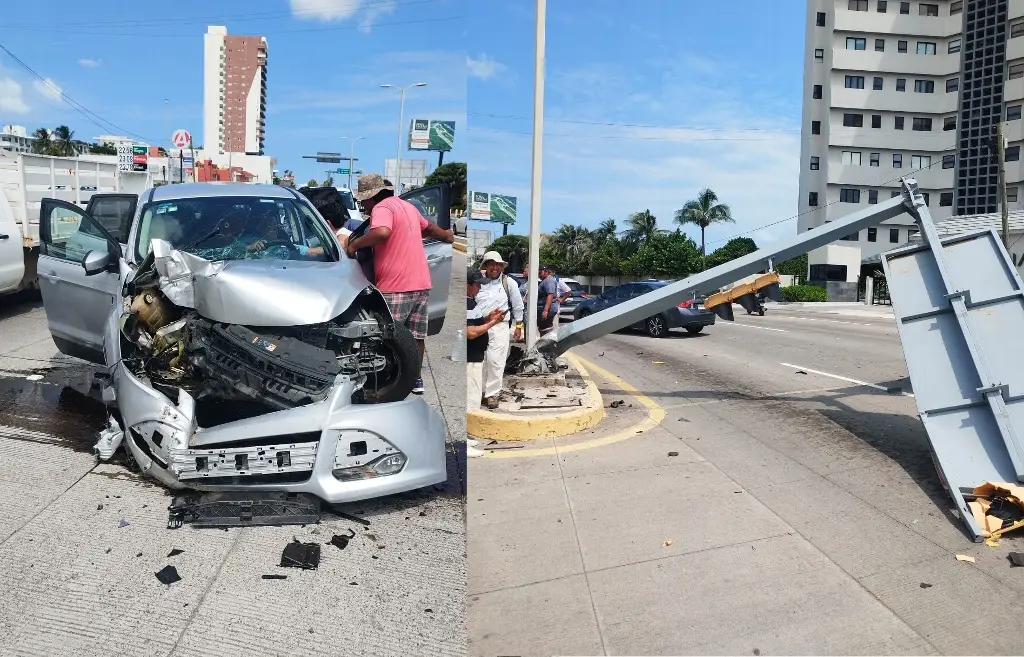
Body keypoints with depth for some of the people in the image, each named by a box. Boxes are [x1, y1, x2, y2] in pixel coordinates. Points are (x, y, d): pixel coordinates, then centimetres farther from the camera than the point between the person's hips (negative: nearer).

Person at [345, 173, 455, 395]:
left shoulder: (382, 208, -10)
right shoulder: (408, 206, 18)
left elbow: (382, 232, -31)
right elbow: (428, 227, 35)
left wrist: (354, 244, -18)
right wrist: (446, 236, 52)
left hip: (395, 287, -9)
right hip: (421, 284, 9)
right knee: (416, 336, 16)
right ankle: (415, 379, 26)